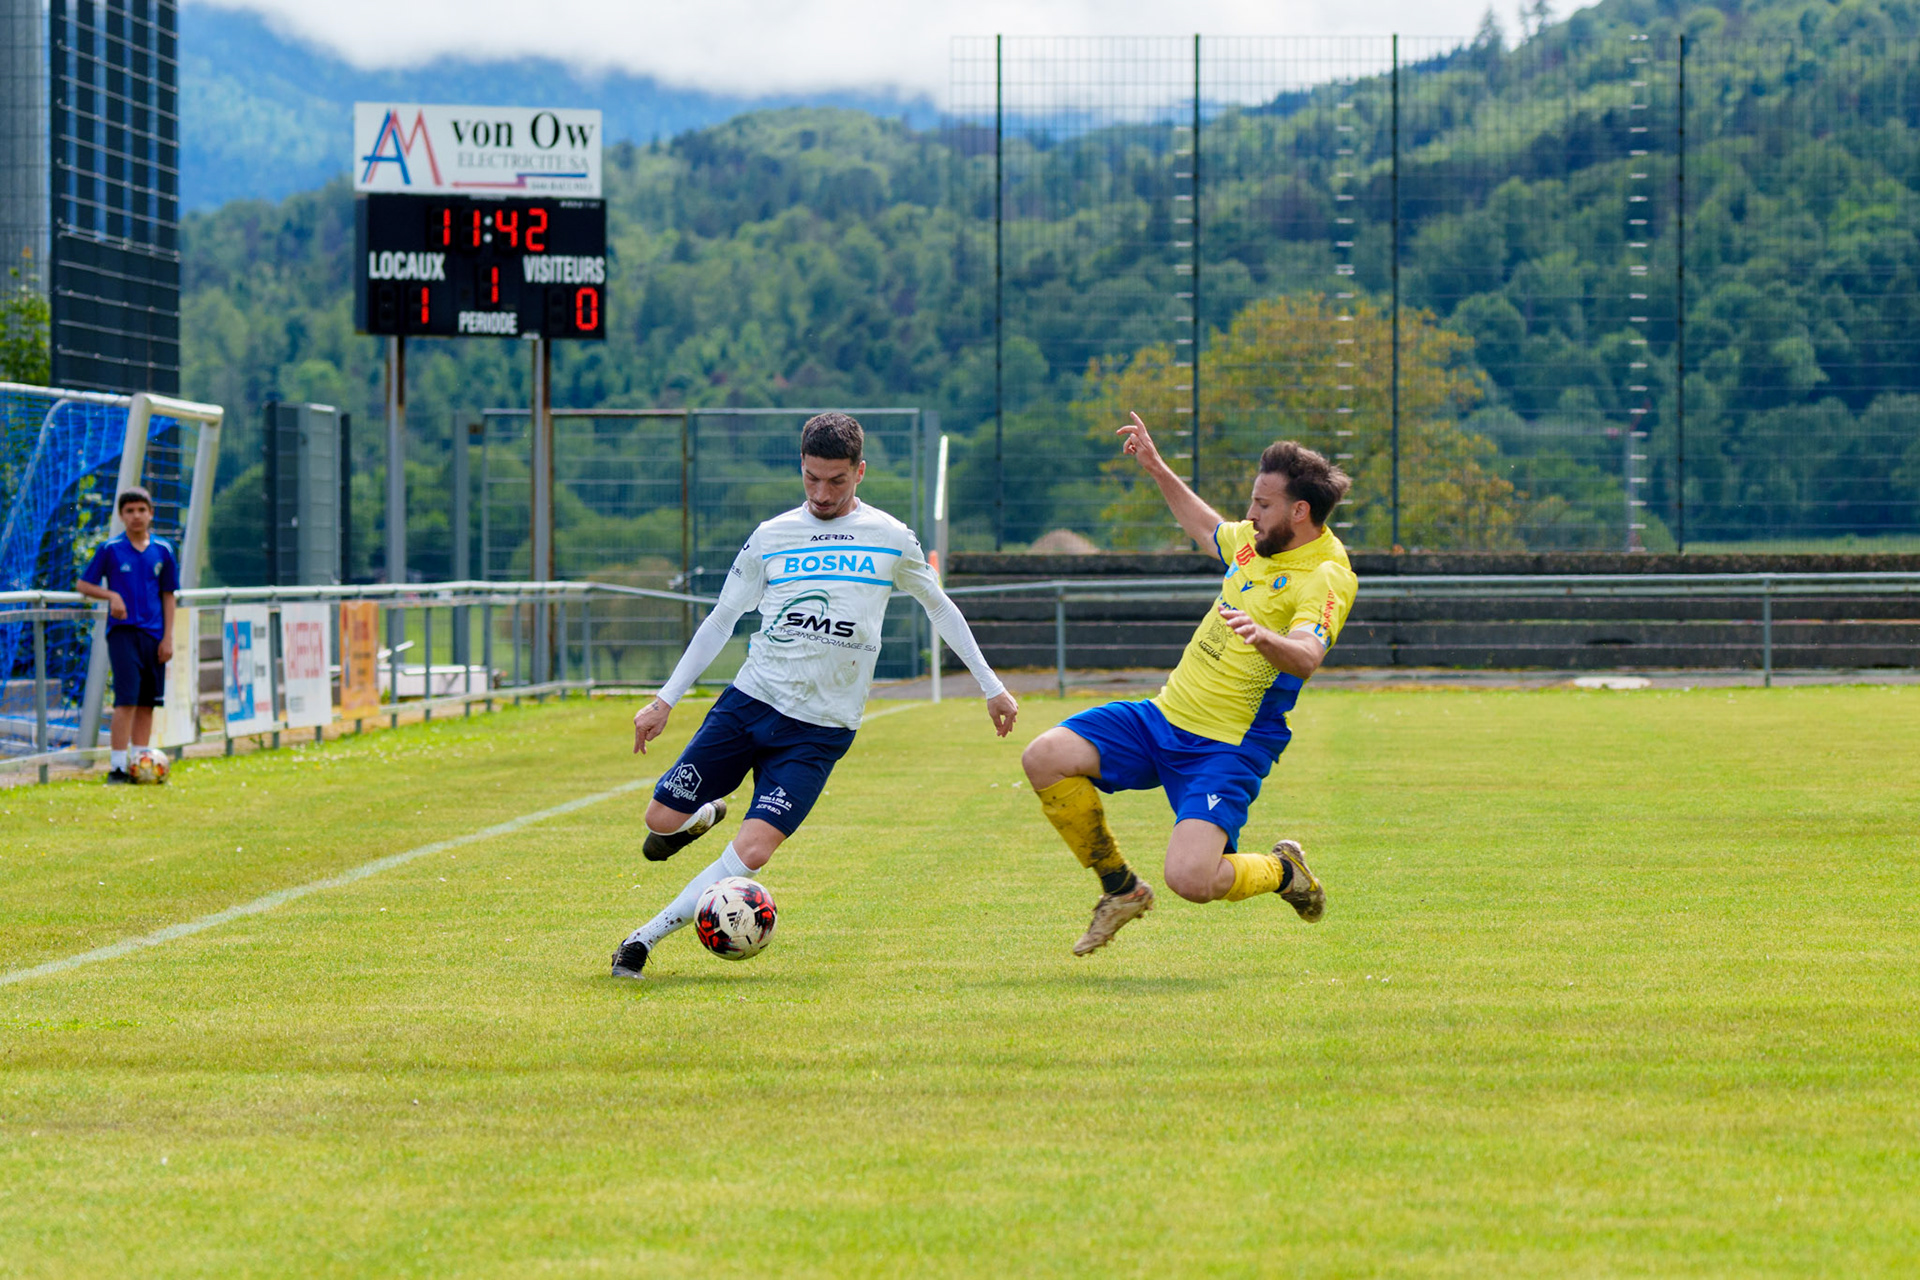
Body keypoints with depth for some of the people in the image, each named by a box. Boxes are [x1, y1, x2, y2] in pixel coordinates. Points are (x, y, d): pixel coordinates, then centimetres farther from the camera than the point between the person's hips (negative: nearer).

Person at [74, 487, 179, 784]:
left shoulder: (162, 551, 7)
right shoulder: (110, 549, -1)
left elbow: (168, 595, 12)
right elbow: (82, 584, 5)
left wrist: (168, 637, 5)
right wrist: (111, 595, -13)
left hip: (153, 634, 4)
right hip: (123, 633, -4)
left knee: (147, 703, 6)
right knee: (127, 700, -12)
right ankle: (118, 767, -12)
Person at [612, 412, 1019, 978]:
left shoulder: (891, 539, 3)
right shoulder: (771, 537, 5)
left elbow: (939, 607, 18)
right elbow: (721, 619, 13)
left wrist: (991, 685, 19)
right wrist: (665, 699, 9)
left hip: (820, 730, -2)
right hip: (749, 700, 2)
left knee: (753, 850, -18)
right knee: (662, 819, -4)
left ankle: (646, 937, -7)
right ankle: (705, 815, 33)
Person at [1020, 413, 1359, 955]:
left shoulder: (1327, 576, -17)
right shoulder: (1255, 540, 7)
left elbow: (1306, 657, -37)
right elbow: (1208, 530, 34)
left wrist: (1264, 637, -57)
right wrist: (1158, 470, 30)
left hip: (1228, 748, -8)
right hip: (1165, 714, 8)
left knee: (1189, 878, -27)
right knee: (1045, 757, -10)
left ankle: (1282, 871, 10)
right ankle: (1121, 889, 10)